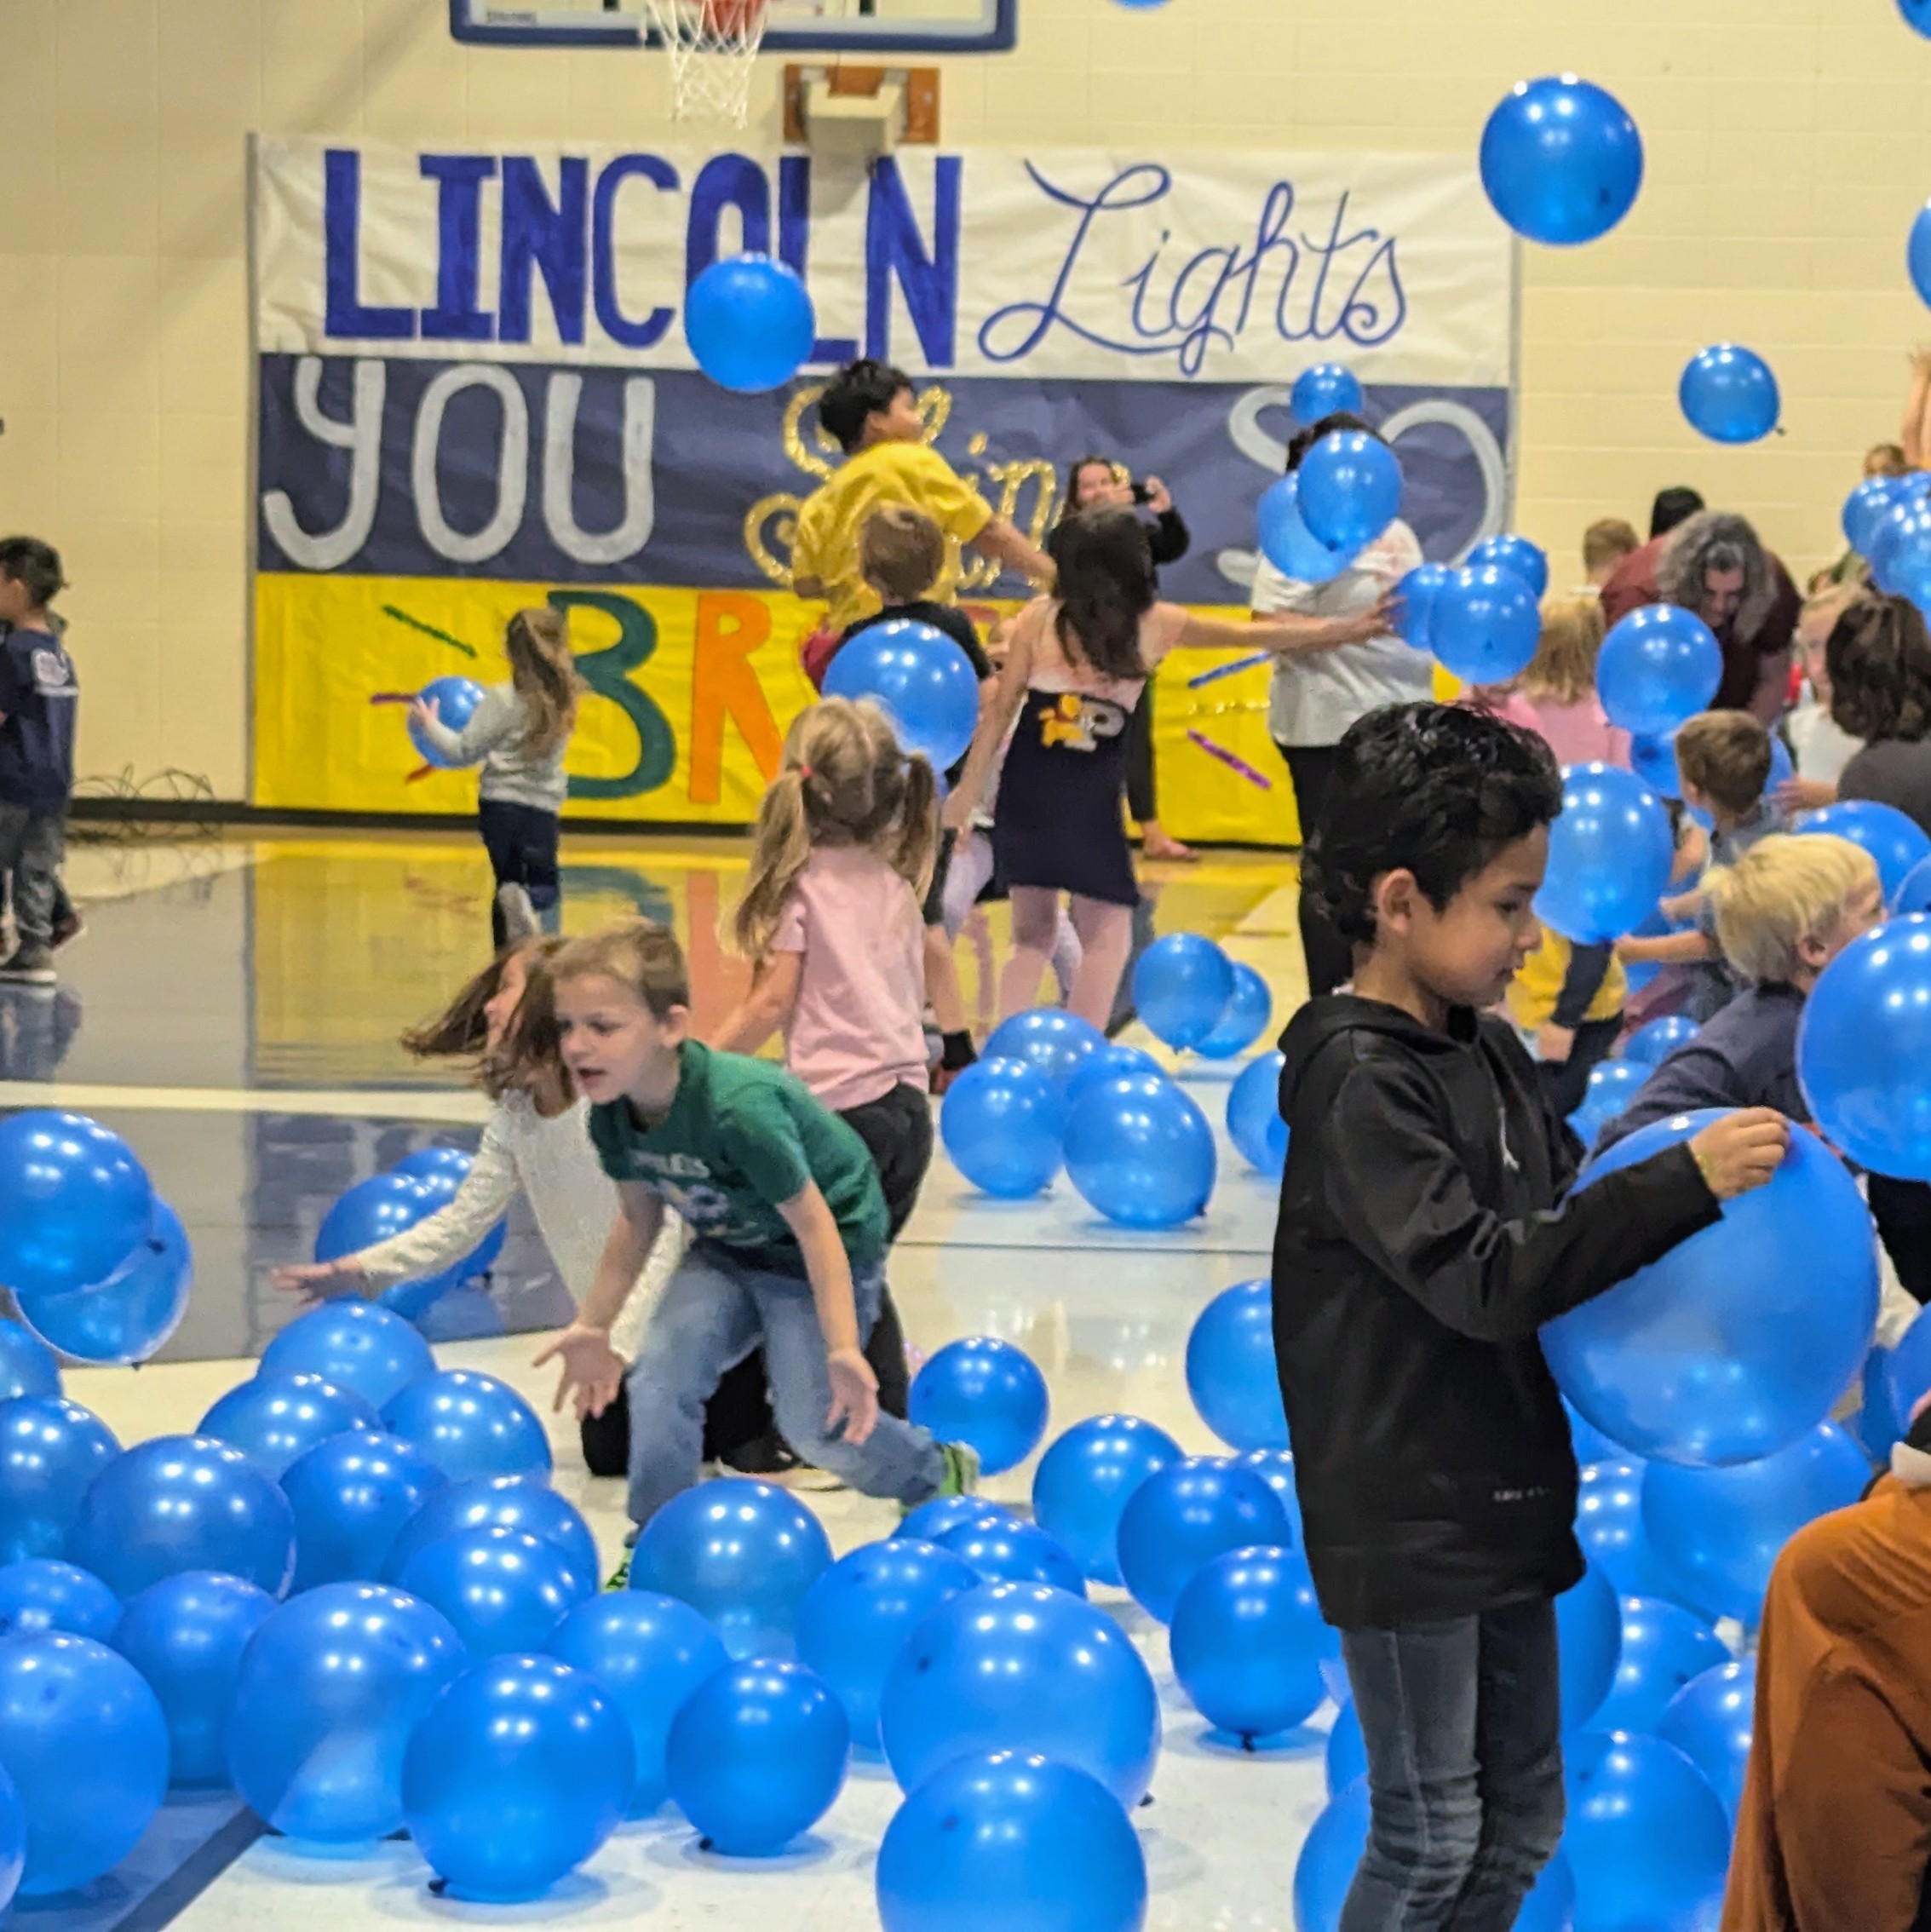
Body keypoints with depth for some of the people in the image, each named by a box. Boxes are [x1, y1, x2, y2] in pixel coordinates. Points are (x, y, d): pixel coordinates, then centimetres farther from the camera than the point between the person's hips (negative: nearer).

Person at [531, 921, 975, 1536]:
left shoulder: (739, 1108, -38)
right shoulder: (612, 1113, -15)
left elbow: (812, 1221, -29)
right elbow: (638, 1219, 4)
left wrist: (842, 1348, -31)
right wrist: (592, 1325, 7)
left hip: (818, 1251, -6)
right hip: (728, 1249, 6)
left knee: (815, 1424, -4)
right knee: (660, 1373, -15)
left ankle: (940, 1474, 27)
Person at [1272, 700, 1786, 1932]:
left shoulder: (1490, 1054, 6)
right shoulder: (1358, 1083, -19)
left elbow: (1566, 1208, 15)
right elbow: (1483, 1279, -27)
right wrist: (1683, 1183, -30)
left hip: (1503, 1493, 8)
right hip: (1406, 1517, -8)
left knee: (1522, 1820, 16)